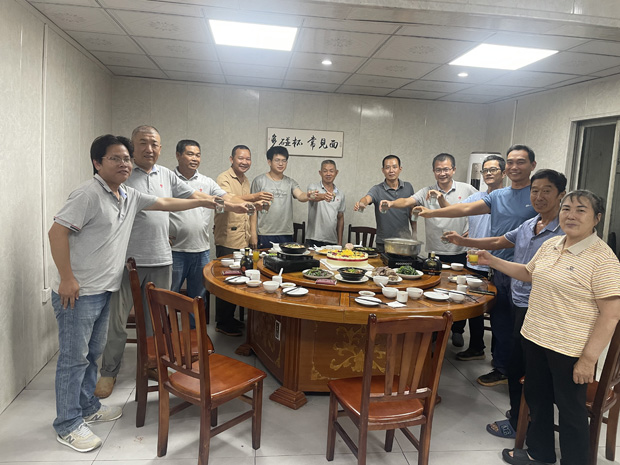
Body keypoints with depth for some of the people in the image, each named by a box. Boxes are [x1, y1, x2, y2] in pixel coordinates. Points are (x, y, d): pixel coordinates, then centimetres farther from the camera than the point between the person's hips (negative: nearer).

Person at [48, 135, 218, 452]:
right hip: (77, 292, -8)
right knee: (74, 357, 2)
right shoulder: (89, 194, -16)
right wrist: (67, 278, -21)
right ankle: (68, 425, 15)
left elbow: (164, 203, 20)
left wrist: (201, 202, 18)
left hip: (103, 290, 8)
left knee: (92, 353, 19)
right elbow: (57, 231, -20)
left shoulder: (129, 197, 10)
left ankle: (88, 408, 35)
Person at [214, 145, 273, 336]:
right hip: (228, 240, -8)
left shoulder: (246, 181, 17)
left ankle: (230, 318, 28)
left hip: (243, 240, 8)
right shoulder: (224, 179, -10)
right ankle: (222, 323, 13)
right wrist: (254, 197, -46)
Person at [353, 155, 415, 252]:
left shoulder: (408, 187, 5)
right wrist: (361, 204, -49)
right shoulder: (377, 189, -5)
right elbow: (367, 198, -26)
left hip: (405, 241, 3)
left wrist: (414, 234, 11)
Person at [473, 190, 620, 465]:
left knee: (571, 409, 10)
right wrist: (493, 262, 14)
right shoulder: (550, 245, 4)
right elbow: (529, 273, 22)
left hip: (570, 349, -7)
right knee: (536, 397, 21)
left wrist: (589, 359, -19)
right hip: (535, 337, 7)